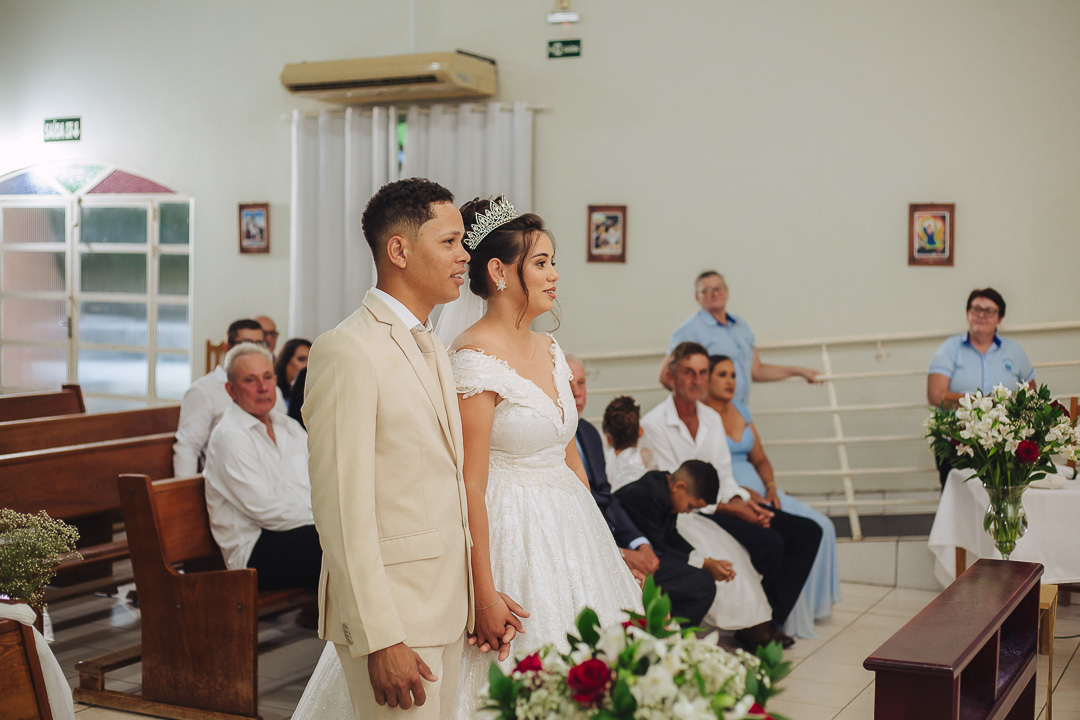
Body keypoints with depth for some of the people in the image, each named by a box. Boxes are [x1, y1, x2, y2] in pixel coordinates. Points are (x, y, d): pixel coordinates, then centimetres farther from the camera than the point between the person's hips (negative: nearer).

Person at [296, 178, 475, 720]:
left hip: (446, 606, 8)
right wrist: (381, 639, -20)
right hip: (390, 611, -8)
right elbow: (342, 509, -19)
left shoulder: (432, 346, 14)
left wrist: (476, 595, 13)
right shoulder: (346, 351, -15)